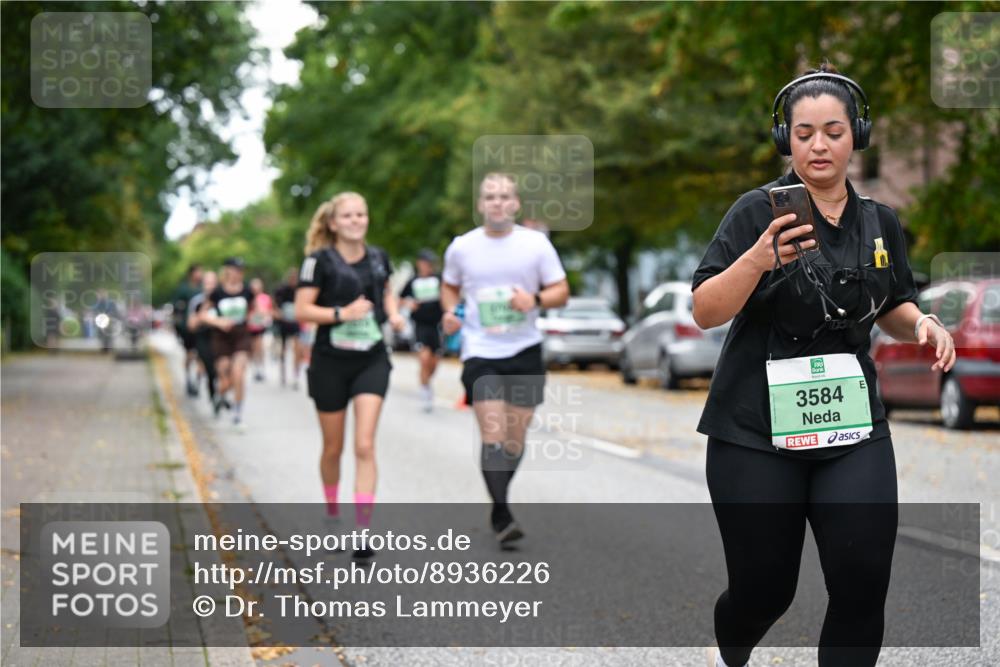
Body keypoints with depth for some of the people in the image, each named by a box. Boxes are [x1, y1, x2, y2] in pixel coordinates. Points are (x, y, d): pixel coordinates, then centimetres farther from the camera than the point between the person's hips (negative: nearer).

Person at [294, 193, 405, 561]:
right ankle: (332, 514, 36)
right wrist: (342, 313, -22)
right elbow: (301, 310, -11)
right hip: (331, 362, -2)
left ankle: (363, 532, -13)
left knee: (365, 446, -11)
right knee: (333, 448, 11)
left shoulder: (378, 258, 5)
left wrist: (393, 313, 4)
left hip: (371, 361, 2)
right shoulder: (321, 260, -8)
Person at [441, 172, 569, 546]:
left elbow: (561, 291, 4)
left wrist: (535, 299, -17)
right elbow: (449, 286, 19)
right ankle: (502, 518, -12)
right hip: (480, 352, -1)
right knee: (492, 436, -14)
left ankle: (500, 502, 30)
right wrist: (449, 312, -1)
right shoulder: (462, 247, 3)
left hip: (525, 351, 1)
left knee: (515, 438, 8)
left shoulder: (536, 243, 0)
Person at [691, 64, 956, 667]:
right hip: (756, 431, -3)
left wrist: (923, 324, -3)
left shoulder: (881, 222, 6)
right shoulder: (760, 211, -8)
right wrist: (758, 260, -32)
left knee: (864, 585, -9)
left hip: (853, 425, 3)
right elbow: (706, 313, -15)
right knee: (764, 588, 4)